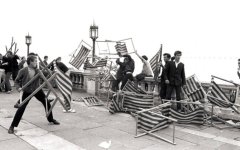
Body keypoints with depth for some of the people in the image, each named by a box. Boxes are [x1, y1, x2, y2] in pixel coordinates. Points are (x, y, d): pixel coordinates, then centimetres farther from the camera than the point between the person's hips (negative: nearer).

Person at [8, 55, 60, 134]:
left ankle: (51, 119, 28)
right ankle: (12, 126, 6)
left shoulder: (37, 70, -9)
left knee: (47, 103, 6)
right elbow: (17, 80, -5)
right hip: (27, 92, -3)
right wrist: (18, 87, -21)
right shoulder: (23, 71, -16)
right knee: (21, 108, -8)